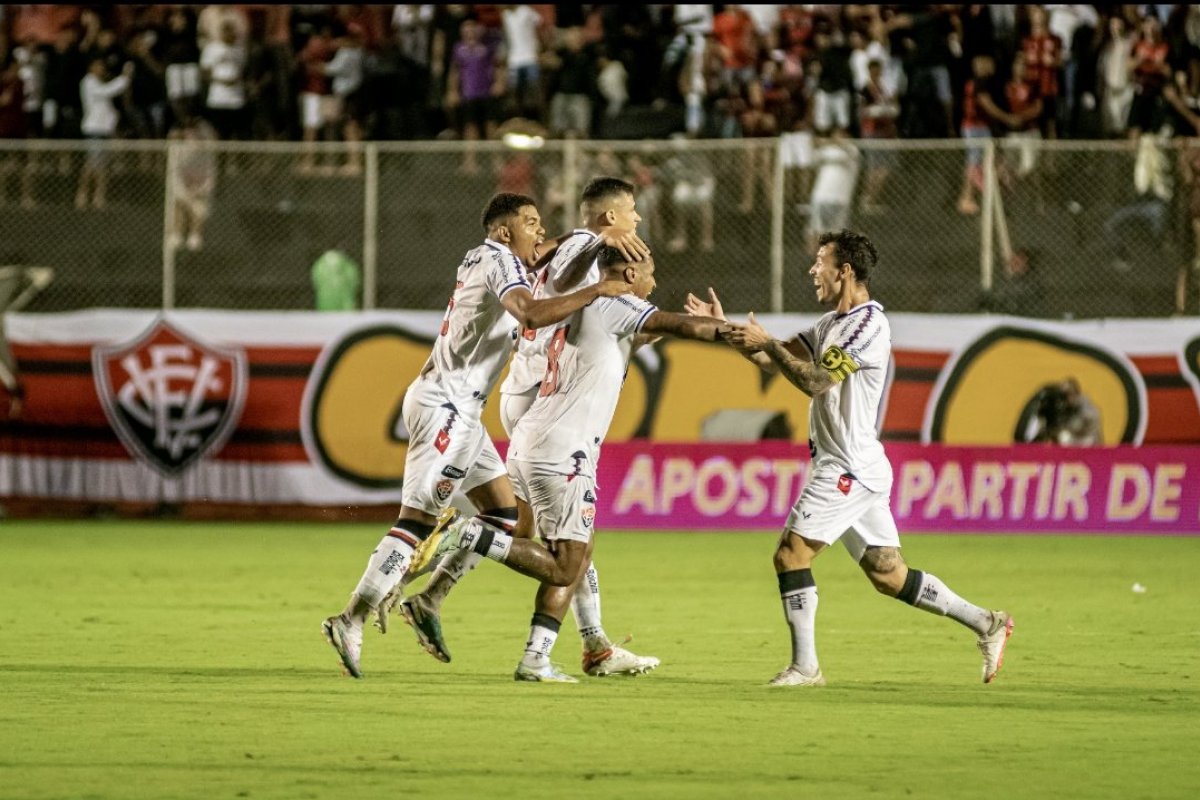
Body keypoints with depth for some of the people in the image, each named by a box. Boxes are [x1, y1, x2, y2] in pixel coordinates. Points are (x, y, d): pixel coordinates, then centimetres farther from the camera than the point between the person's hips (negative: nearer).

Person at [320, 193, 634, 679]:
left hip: (458, 409, 10)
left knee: (503, 511, 11)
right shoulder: (499, 261, -13)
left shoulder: (484, 257, 15)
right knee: (418, 520, -12)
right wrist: (595, 291, -26)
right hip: (445, 406, -10)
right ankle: (351, 620, -13)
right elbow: (533, 315, -32)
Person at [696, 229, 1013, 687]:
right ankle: (985, 624, 12)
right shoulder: (832, 324, 18)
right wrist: (724, 330, 11)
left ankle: (805, 666, -7)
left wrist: (767, 343, -17)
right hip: (850, 468, 10)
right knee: (888, 575, 10)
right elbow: (777, 360, 19)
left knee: (791, 555, -10)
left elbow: (816, 381, -21)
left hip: (850, 468, -10)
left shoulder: (868, 324, -13)